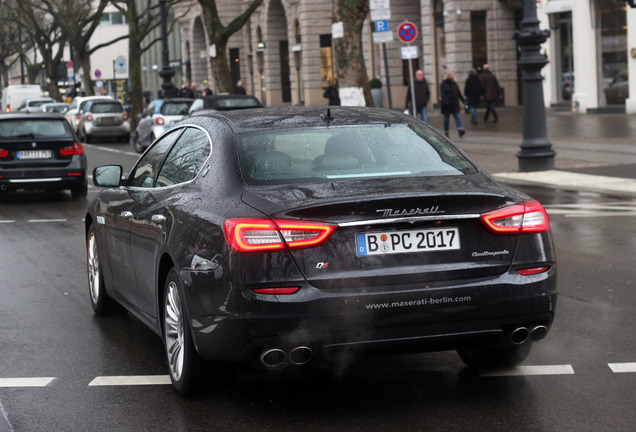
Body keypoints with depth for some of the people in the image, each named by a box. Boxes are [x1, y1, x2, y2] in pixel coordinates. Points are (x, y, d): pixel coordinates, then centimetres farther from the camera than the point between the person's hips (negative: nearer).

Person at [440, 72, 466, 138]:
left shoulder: (454, 84, 11)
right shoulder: (444, 84, -4)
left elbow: (459, 93, 16)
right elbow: (442, 93, -13)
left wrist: (463, 100, 8)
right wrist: (445, 100, -28)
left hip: (455, 104, 4)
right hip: (446, 105, -4)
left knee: (457, 116, -9)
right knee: (446, 118, 5)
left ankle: (460, 130, -21)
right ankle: (446, 132, 15)